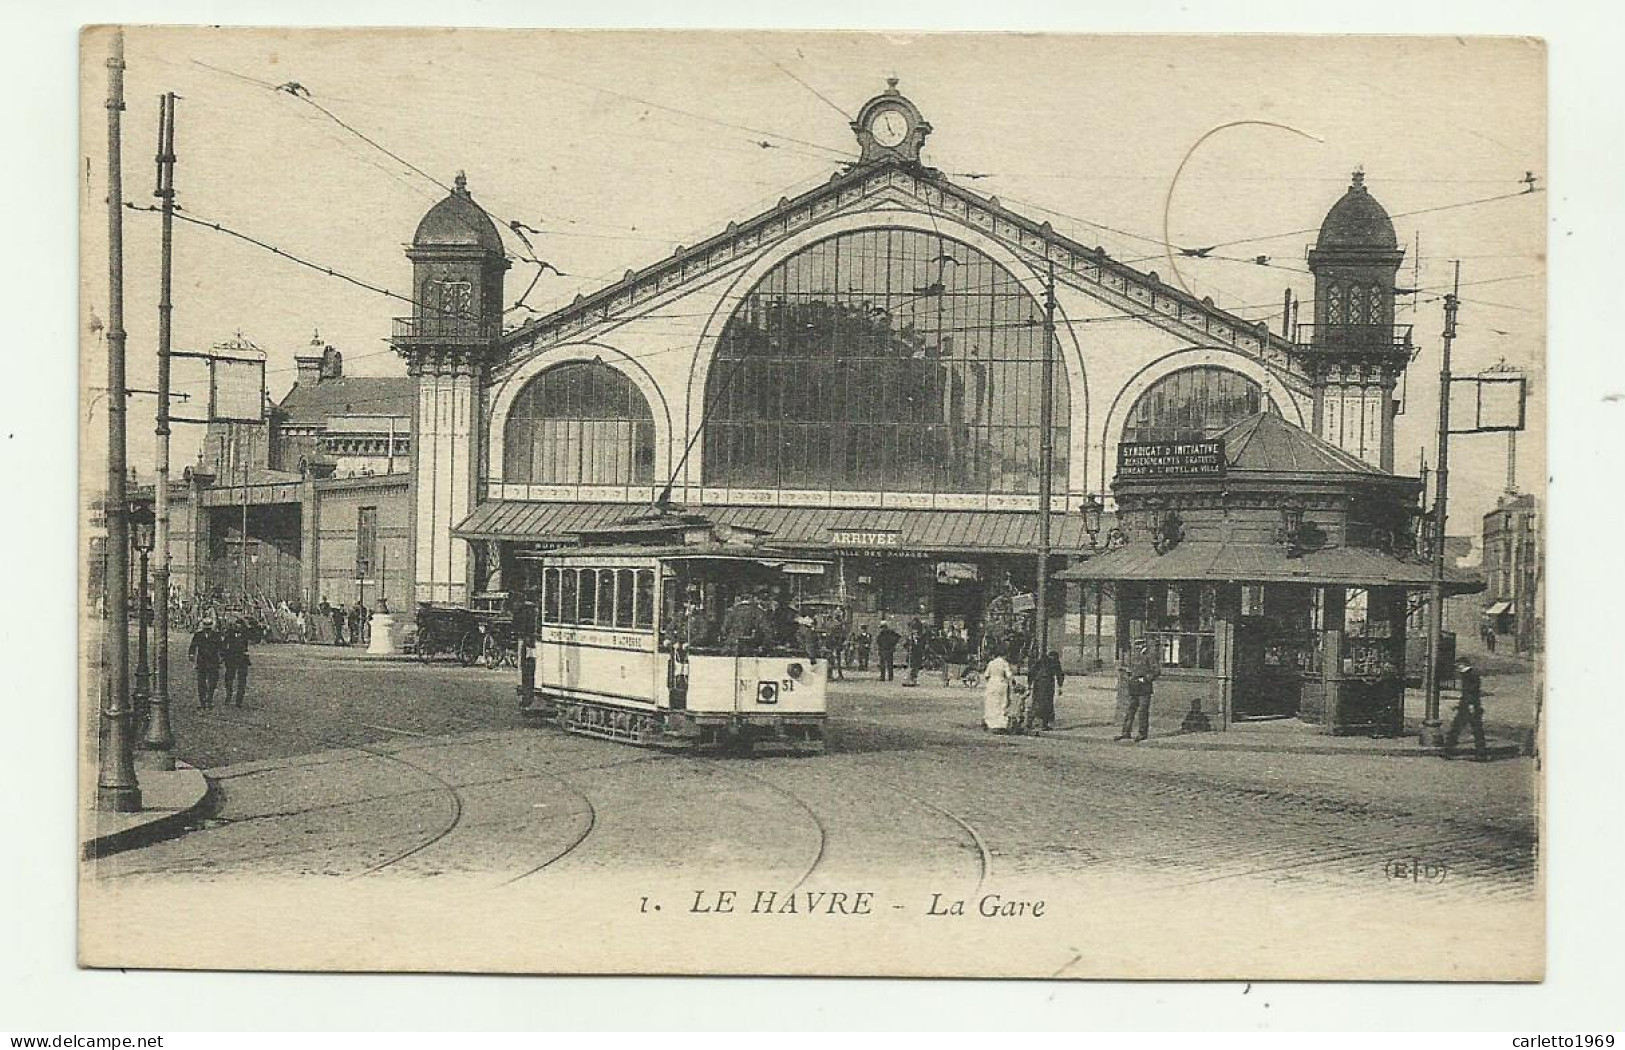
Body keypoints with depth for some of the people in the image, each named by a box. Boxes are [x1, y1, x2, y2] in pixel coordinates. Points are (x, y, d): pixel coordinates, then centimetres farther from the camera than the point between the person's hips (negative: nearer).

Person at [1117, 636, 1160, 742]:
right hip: (1133, 688, 7)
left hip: (1144, 688, -7)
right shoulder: (1132, 658, 15)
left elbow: (1157, 670, -11)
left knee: (1143, 711, -5)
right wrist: (1128, 677, 7)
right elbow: (1125, 670, 26)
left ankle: (1143, 733, -1)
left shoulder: (1149, 657, -5)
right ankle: (1126, 732, 8)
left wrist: (1146, 679, -15)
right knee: (1130, 710, 6)